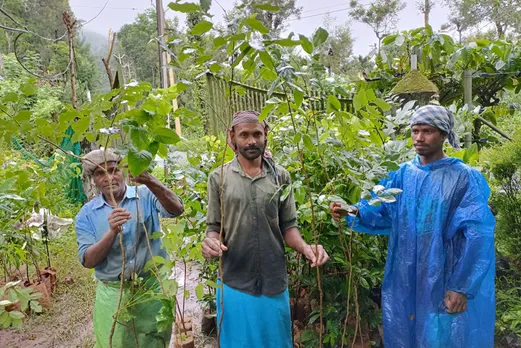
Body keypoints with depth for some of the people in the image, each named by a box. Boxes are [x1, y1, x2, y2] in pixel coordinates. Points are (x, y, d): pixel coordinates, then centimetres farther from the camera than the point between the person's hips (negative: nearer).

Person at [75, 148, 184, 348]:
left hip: (152, 288, -1)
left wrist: (151, 183, -41)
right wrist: (112, 232, -24)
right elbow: (87, 261, -7)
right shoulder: (87, 214, -1)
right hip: (112, 294, 1)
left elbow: (176, 210, -25)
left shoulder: (146, 195, -7)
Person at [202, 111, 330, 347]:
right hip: (235, 284, -1)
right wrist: (211, 242, -21)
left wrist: (305, 248, -17)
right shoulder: (219, 177, -2)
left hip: (274, 283, 1)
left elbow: (288, 226, 3)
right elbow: (214, 227, 1)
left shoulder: (280, 177, 1)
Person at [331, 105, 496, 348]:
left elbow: (477, 237, -13)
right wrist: (354, 212, -23)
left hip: (445, 283, -4)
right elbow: (380, 213, -2)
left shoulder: (464, 178, -11)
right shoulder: (401, 174, 3)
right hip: (403, 281, 4)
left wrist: (462, 287, -15)